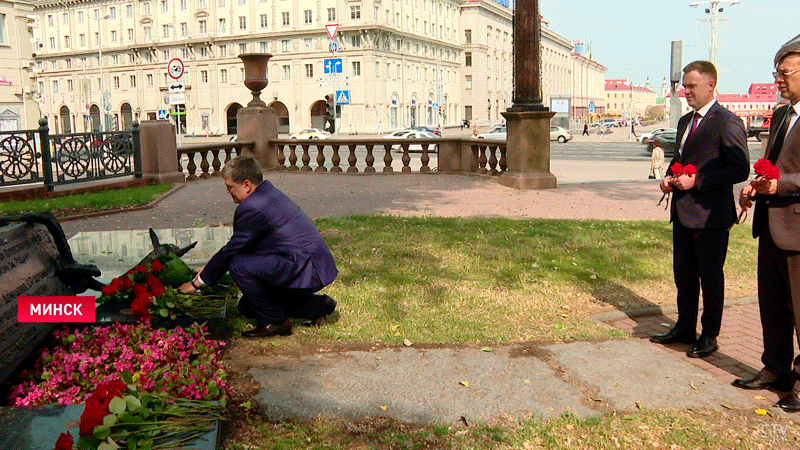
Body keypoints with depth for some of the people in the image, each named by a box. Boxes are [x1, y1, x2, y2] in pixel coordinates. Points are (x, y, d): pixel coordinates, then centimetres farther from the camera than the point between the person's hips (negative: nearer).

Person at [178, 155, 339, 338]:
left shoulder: (253, 208, -19)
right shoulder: (269, 192, 13)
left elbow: (231, 250, -12)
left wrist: (196, 283, 0)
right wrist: (211, 267, 22)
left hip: (307, 270, -11)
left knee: (239, 265, -19)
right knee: (246, 307, 16)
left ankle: (275, 322, -6)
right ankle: (317, 306, 16)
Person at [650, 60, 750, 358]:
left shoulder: (728, 123, -13)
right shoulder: (685, 121, 14)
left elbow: (740, 170, -17)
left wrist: (696, 180, -21)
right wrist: (670, 177, 5)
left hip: (710, 215, -8)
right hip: (683, 212, 8)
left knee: (710, 277, 5)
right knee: (683, 274, 16)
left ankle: (709, 336, 18)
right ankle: (685, 328, 30)